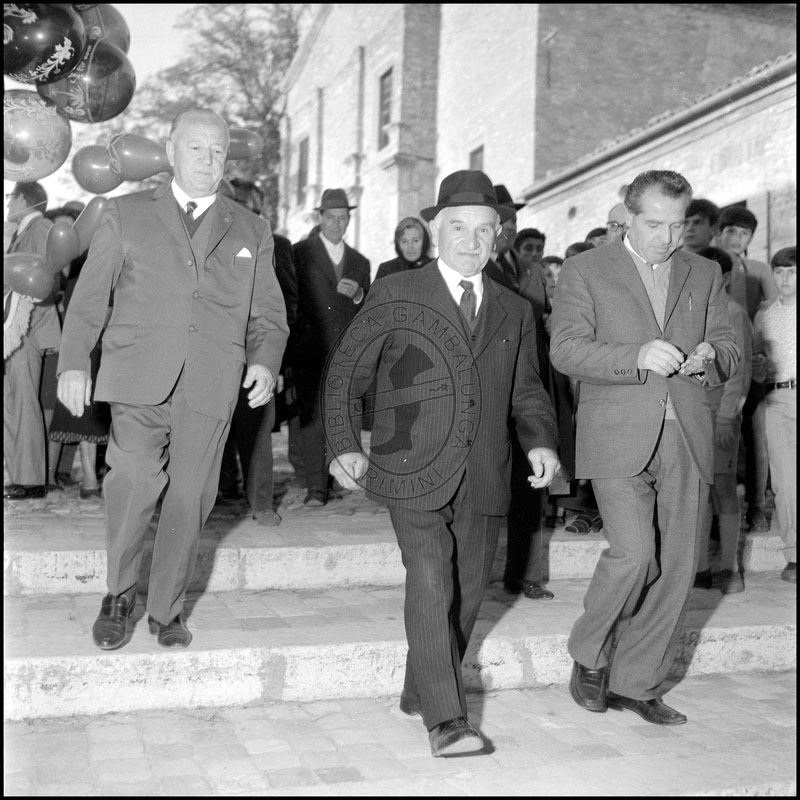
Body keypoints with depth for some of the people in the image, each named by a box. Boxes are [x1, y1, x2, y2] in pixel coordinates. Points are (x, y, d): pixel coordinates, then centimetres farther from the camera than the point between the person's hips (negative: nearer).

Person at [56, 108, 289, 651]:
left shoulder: (252, 231, 17)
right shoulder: (126, 214, 14)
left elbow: (269, 315, 15)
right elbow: (88, 298, 10)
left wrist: (265, 362, -4)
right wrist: (74, 362, -2)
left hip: (212, 386, 2)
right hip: (138, 380, -1)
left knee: (189, 499, 1)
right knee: (133, 483, -17)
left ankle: (166, 609, 19)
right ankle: (120, 595, 7)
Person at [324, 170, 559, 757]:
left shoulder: (516, 312, 14)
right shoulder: (395, 295, 2)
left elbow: (526, 391, 19)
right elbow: (344, 373, 5)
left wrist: (540, 441, 1)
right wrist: (343, 445, -5)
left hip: (484, 480, 4)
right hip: (414, 471, -4)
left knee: (468, 590, 10)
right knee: (431, 584, -15)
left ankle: (420, 692, 31)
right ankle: (445, 719, -7)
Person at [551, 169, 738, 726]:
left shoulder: (705, 275, 16)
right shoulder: (586, 271, 4)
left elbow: (729, 352, 15)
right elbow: (566, 350, -7)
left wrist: (707, 359, -10)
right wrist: (637, 356, -21)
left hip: (687, 438, 5)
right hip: (619, 437, -4)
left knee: (677, 566, 4)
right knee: (634, 555, -16)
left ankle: (638, 683, 20)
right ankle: (589, 655, 11)